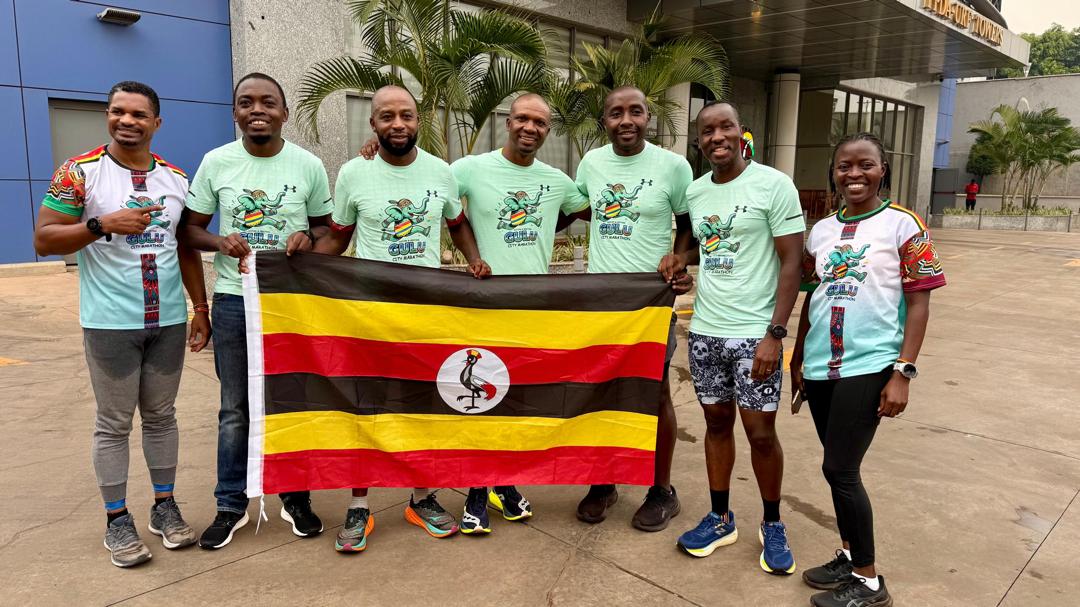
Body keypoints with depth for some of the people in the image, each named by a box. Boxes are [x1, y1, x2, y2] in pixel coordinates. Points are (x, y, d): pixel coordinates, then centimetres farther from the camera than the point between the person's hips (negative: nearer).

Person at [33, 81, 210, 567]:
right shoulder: (78, 173, -4)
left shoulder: (176, 178, 7)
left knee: (161, 415, 12)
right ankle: (117, 519, 18)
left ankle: (164, 505, 24)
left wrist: (202, 308, 9)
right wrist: (104, 224, -21)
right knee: (114, 423, 5)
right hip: (110, 323, -3)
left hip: (169, 321, 4)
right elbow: (43, 240, -6)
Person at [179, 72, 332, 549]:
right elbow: (190, 228, 5)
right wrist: (220, 242, -16)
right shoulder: (216, 162, 0)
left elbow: (327, 225, 9)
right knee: (235, 410, 9)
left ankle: (296, 498, 27)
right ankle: (231, 505, 25)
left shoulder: (309, 165, -1)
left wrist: (309, 237, -14)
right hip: (234, 301, 0)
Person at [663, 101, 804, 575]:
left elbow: (792, 261, -10)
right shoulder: (694, 192, 7)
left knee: (761, 433, 2)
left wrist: (775, 332, -16)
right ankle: (720, 518, 27)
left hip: (754, 333, -5)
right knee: (717, 421, 13)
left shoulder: (774, 185, -9)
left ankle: (772, 525, 23)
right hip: (705, 330, 5)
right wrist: (683, 257, -1)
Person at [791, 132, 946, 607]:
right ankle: (850, 555, 32)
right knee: (840, 468, 14)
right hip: (821, 367, 5)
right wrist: (797, 361, 17)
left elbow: (918, 303, -7)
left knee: (840, 469, -4)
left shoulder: (902, 225, -4)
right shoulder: (821, 230, 10)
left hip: (869, 367, -5)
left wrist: (902, 372, -13)